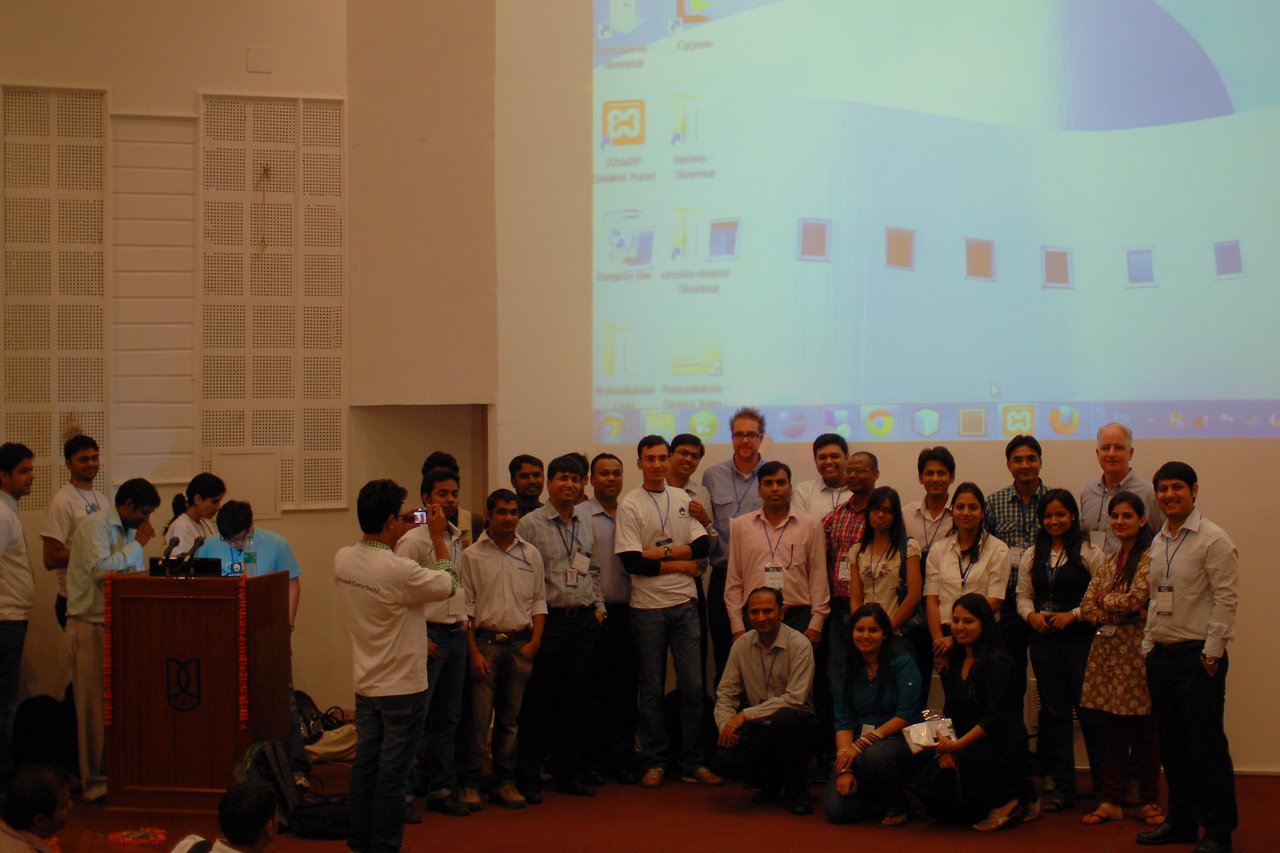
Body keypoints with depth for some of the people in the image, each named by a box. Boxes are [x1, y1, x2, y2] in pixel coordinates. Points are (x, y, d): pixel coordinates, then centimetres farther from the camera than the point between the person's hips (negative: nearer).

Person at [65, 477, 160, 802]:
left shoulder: (129, 531, 14)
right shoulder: (95, 526, -10)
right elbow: (100, 569, -23)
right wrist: (137, 544, -14)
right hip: (90, 626, -7)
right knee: (96, 706, -2)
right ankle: (96, 781, 5)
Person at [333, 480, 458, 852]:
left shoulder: (343, 559, -5)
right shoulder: (399, 571, -27)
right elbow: (448, 584, -11)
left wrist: (397, 537, 13)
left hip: (365, 684, 7)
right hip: (404, 686, -7)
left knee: (365, 762, 17)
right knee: (393, 771, 4)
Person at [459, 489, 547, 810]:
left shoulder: (531, 554, 10)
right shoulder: (472, 555, 1)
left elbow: (539, 600, 12)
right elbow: (465, 606, -1)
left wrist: (535, 641, 0)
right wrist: (473, 651, -8)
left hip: (520, 642, 3)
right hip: (485, 641, -3)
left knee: (510, 717, 8)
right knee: (478, 716, -5)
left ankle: (504, 782, 16)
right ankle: (469, 783, 4)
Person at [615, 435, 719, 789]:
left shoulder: (683, 499, 9)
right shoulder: (629, 505, -2)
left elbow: (702, 546, -1)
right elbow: (632, 562, -11)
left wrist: (660, 552, -12)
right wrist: (679, 564, -7)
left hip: (685, 603, 3)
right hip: (648, 607, -3)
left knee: (692, 686, 2)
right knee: (651, 689, 5)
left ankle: (692, 762, 10)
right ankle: (655, 762, 14)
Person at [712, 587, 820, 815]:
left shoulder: (799, 644, -13)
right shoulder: (742, 645, 2)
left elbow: (795, 699, -22)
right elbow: (725, 694, 5)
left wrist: (745, 715, -24)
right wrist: (726, 725, -16)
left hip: (796, 728, -4)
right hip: (761, 729, 4)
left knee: (784, 719, -38)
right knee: (724, 758, -24)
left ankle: (797, 790, -11)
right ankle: (773, 782, 10)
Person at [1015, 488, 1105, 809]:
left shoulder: (1089, 553, -3)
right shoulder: (1032, 556, 12)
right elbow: (1023, 595, 13)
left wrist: (1072, 615, -16)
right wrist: (1032, 615, -6)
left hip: (1080, 638, -5)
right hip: (1043, 639, 5)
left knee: (1088, 710, -4)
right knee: (1054, 712, 9)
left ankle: (1104, 786, 9)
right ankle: (1062, 787, 17)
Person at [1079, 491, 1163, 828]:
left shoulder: (1149, 558, -7)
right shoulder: (1109, 561, 15)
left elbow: (1136, 598, -18)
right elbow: (1087, 607, 9)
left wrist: (1106, 600, 0)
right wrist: (1121, 614, -7)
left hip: (1136, 651, -6)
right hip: (1107, 649, 6)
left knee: (1143, 730, 1)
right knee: (1112, 730, 8)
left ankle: (1150, 802, 12)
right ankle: (1111, 801, 13)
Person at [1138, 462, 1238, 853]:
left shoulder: (1213, 540, -9)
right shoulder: (1159, 542, 15)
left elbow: (1226, 598, -13)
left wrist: (1212, 652, -16)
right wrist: (1149, 644, 14)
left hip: (1198, 656, -7)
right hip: (1161, 655, 8)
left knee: (1207, 746, -3)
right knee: (1171, 744, 13)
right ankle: (1181, 821, 23)